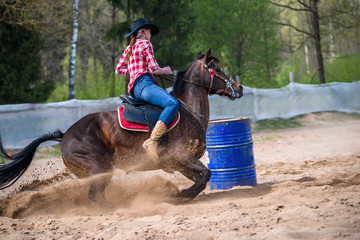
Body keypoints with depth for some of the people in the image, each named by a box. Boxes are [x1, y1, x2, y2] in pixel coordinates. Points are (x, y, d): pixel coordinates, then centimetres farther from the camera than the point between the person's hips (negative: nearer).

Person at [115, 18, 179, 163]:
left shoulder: (129, 48, 27)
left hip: (134, 90, 10)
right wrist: (166, 71, 13)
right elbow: (154, 68, -6)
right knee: (172, 104, -30)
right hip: (144, 84, -10)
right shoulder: (145, 44, 2)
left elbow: (119, 70, 27)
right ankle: (152, 142, -45)